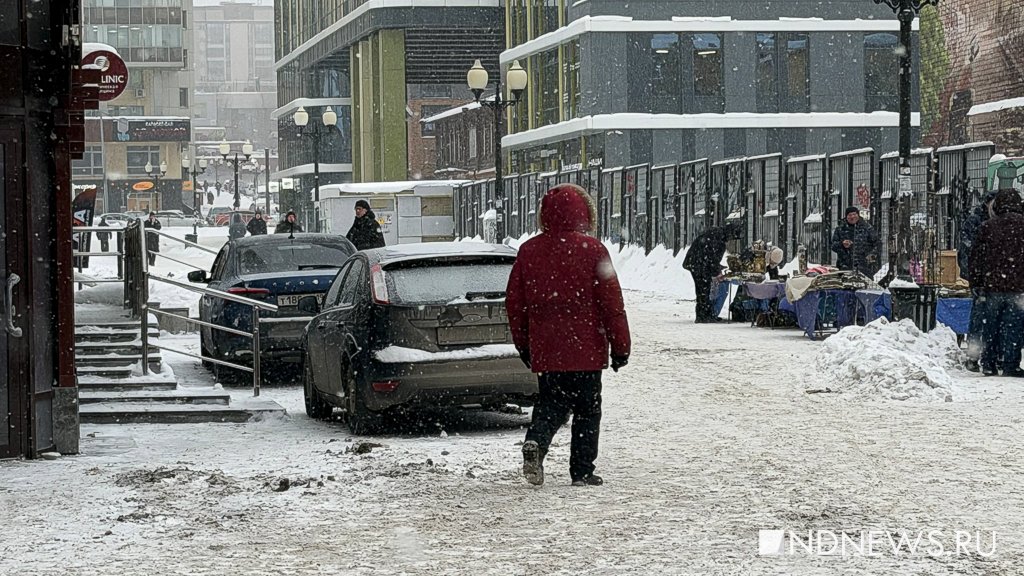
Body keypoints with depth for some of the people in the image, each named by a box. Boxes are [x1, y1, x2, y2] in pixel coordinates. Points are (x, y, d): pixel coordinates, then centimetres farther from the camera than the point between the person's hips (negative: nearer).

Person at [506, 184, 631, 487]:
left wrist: (524, 345, 19)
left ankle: (536, 441, -15)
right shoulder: (591, 249, -8)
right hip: (586, 348, -3)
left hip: (544, 349, 3)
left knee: (551, 403, 12)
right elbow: (611, 301, -7)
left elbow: (514, 301, 9)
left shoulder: (529, 250, 4)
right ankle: (582, 471, 8)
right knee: (587, 409, 8)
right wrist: (620, 346, 0)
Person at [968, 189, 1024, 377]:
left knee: (990, 327, 9)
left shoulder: (987, 226, 2)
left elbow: (975, 257, 5)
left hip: (991, 286, 2)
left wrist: (975, 283, 12)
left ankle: (988, 364, 11)